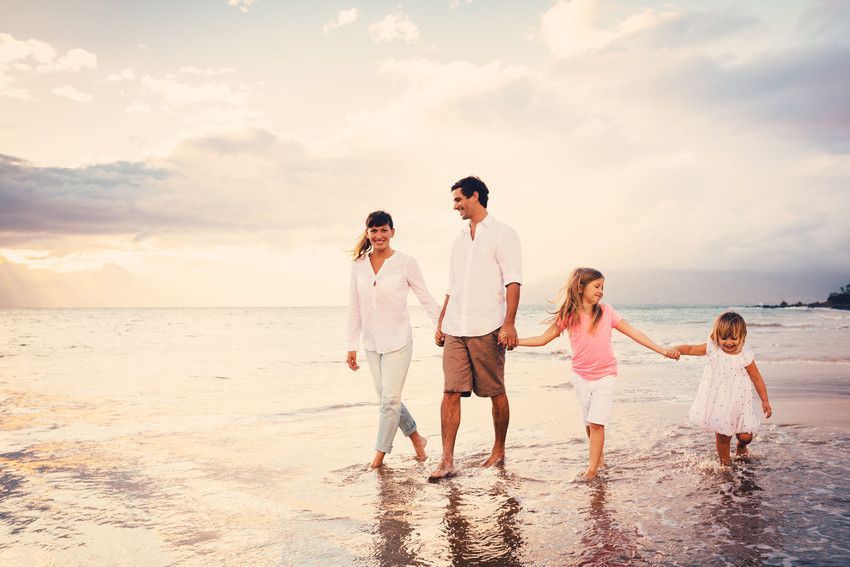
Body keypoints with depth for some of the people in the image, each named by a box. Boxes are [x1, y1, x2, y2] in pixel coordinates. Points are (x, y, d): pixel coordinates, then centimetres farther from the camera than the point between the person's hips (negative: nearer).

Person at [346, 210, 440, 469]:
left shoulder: (405, 263, -7)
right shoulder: (358, 265, 3)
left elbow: (427, 299, -2)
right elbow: (355, 308, 8)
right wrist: (352, 346, 7)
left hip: (398, 341, -4)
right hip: (372, 343, 5)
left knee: (390, 399, -5)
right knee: (387, 398, 10)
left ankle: (380, 452, 13)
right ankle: (416, 437, 31)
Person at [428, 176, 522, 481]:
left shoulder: (502, 234, -1)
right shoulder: (459, 240, 19)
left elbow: (513, 282, -9)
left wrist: (509, 324, -19)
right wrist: (441, 324, 18)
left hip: (486, 329, -5)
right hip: (455, 329, 5)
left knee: (496, 393, 6)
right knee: (451, 391, -3)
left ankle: (499, 450, 22)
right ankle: (447, 460, -2)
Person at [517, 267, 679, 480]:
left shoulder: (606, 312, -5)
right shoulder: (568, 316, -5)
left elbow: (633, 333, -3)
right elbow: (543, 338, 0)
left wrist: (662, 350, -7)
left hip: (605, 376, -2)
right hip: (581, 376, 2)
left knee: (596, 422, -11)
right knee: (589, 423, 10)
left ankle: (592, 469, -5)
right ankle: (598, 458, 29)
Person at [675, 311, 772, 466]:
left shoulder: (745, 356, -13)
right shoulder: (712, 349, -10)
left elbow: (757, 379, -3)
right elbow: (691, 349, -6)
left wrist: (765, 401, 1)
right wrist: (675, 350, -27)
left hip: (738, 402, 0)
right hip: (718, 403, 1)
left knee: (746, 436, 2)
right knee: (722, 436, 6)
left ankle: (741, 445, 39)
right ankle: (725, 463, 30)